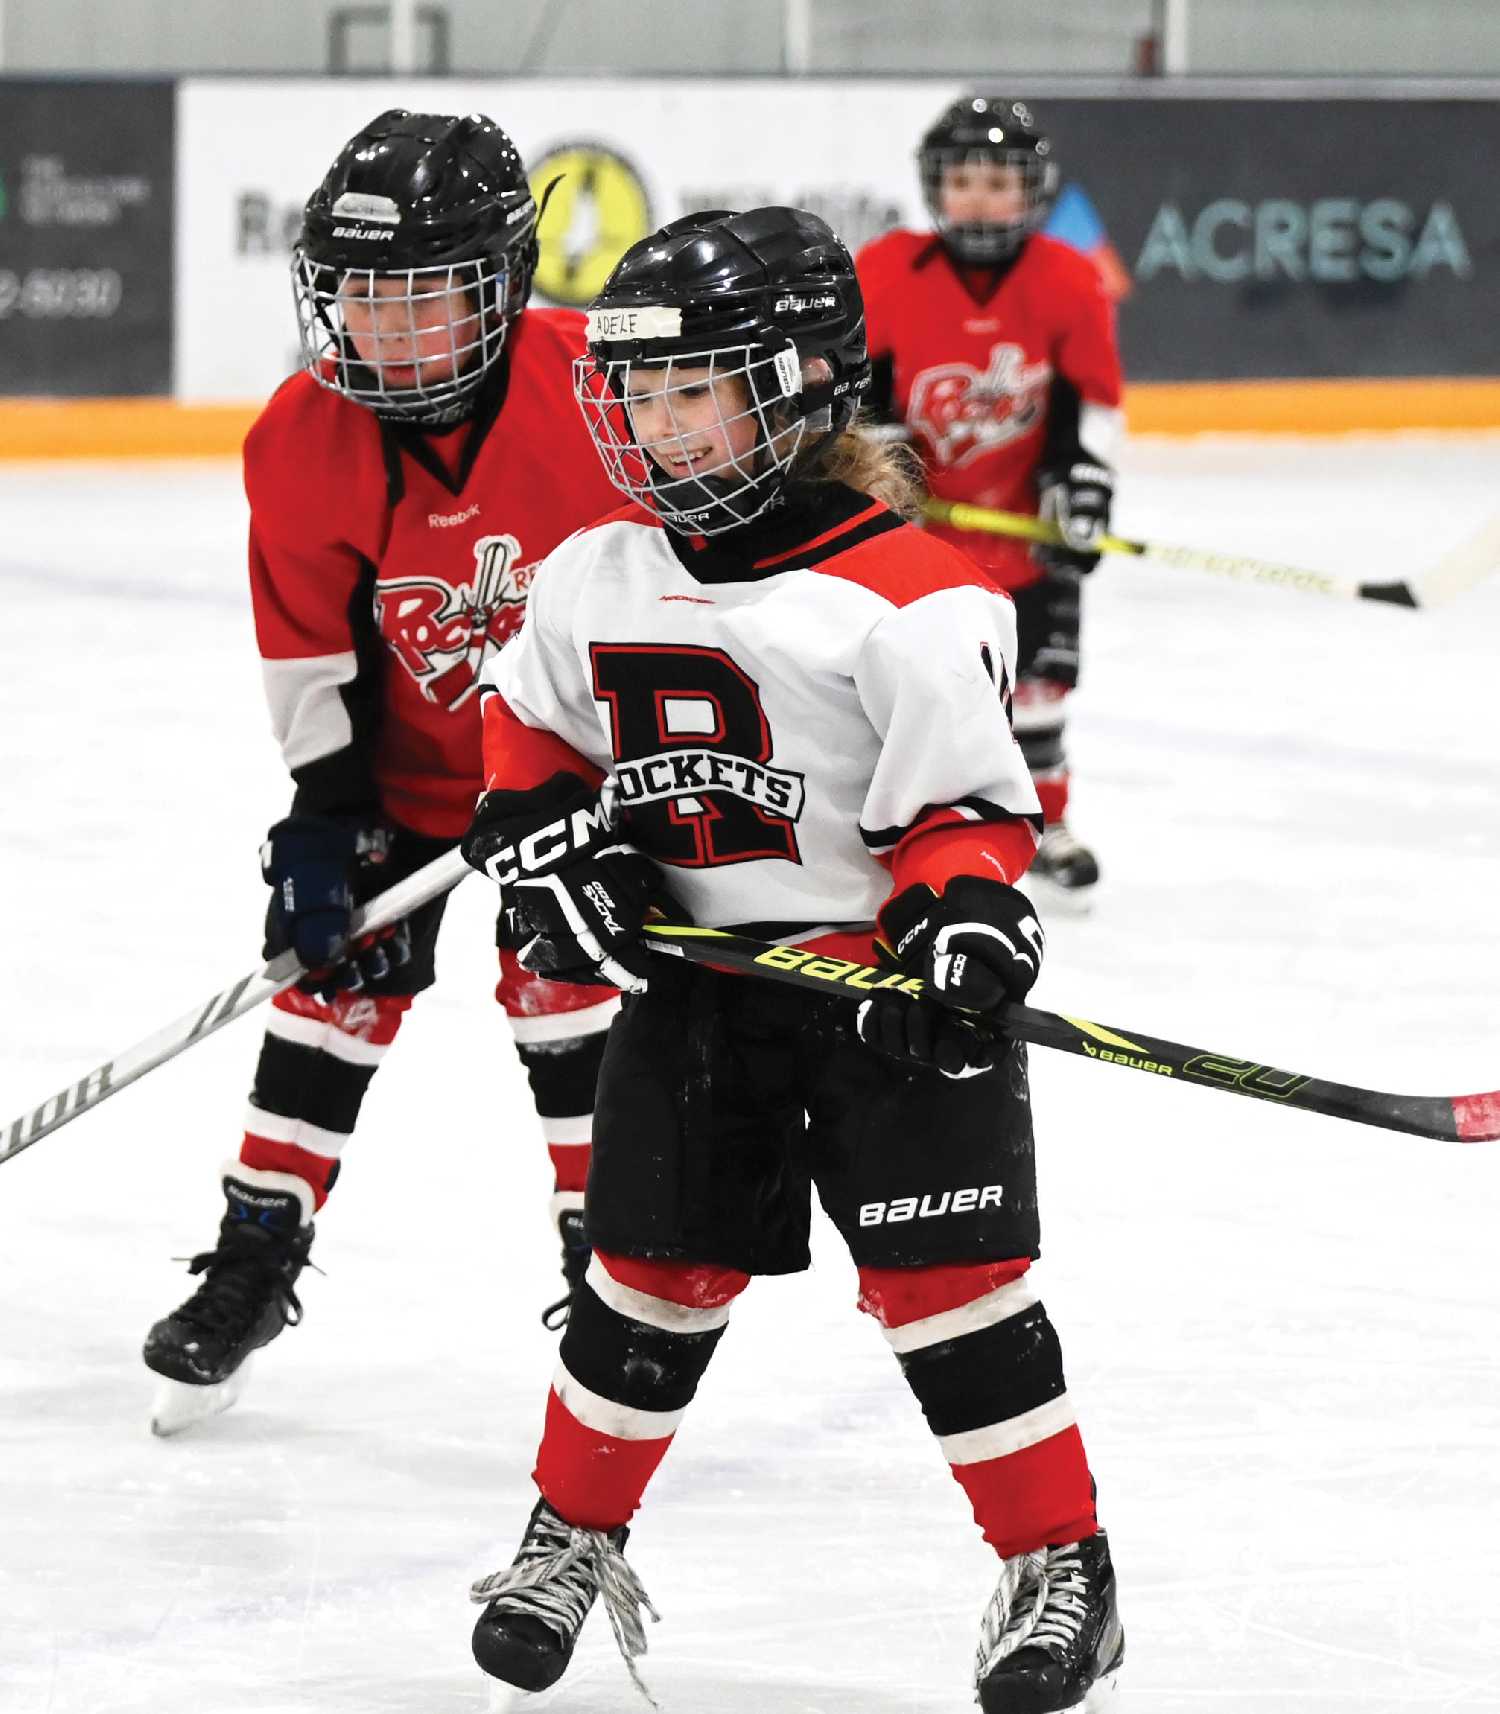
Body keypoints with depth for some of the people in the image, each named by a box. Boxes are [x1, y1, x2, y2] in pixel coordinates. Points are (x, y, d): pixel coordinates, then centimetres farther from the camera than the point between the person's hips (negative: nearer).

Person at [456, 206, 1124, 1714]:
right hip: (689, 980, 5)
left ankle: (1057, 1562, 3)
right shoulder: (596, 580, 4)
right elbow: (529, 725, 19)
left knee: (944, 1278, -6)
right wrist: (537, 842, 2)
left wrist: (962, 926, -30)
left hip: (886, 985, -5)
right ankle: (571, 1536, 26)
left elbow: (968, 799, -15)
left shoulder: (906, 599, -15)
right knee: (651, 1272, 10)